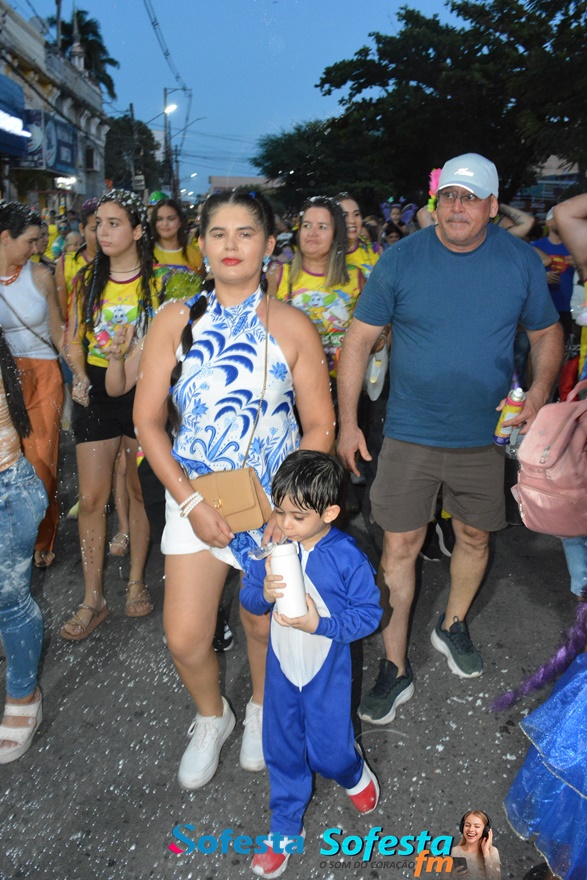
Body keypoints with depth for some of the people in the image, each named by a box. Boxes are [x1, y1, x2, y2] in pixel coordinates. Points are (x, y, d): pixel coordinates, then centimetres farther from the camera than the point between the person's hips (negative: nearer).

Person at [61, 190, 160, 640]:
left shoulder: (158, 280, -2)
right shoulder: (88, 278, 7)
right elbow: (74, 339, 11)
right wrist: (81, 376, -5)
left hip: (143, 391, -2)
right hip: (96, 391, 3)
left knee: (141, 489, 8)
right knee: (91, 497, 2)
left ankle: (137, 581, 27)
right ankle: (94, 599, 14)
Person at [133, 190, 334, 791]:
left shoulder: (292, 327, -4)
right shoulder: (176, 320, -2)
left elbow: (319, 426, -3)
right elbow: (148, 420, -3)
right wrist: (190, 502, -12)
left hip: (277, 501, 0)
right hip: (193, 498, 1)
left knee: (264, 624, 13)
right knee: (184, 639, 1)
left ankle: (260, 710, 46)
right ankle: (211, 717, 35)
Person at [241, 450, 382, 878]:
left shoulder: (348, 558, -21)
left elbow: (368, 613, -14)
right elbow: (248, 597, -3)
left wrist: (319, 624, -25)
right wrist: (264, 592, -26)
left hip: (327, 671, -3)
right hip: (281, 668, 3)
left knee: (328, 751, 9)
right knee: (281, 748, 17)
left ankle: (355, 774, 46)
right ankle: (286, 827, 40)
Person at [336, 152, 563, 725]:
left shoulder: (521, 261, -2)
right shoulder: (400, 259, -7)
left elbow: (546, 333, 11)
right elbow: (359, 339, -4)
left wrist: (540, 390, -7)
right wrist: (347, 423, -7)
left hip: (486, 435, 2)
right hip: (410, 435, -2)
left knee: (474, 537, 17)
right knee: (399, 547, 0)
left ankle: (453, 627, 44)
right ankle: (395, 668, 17)